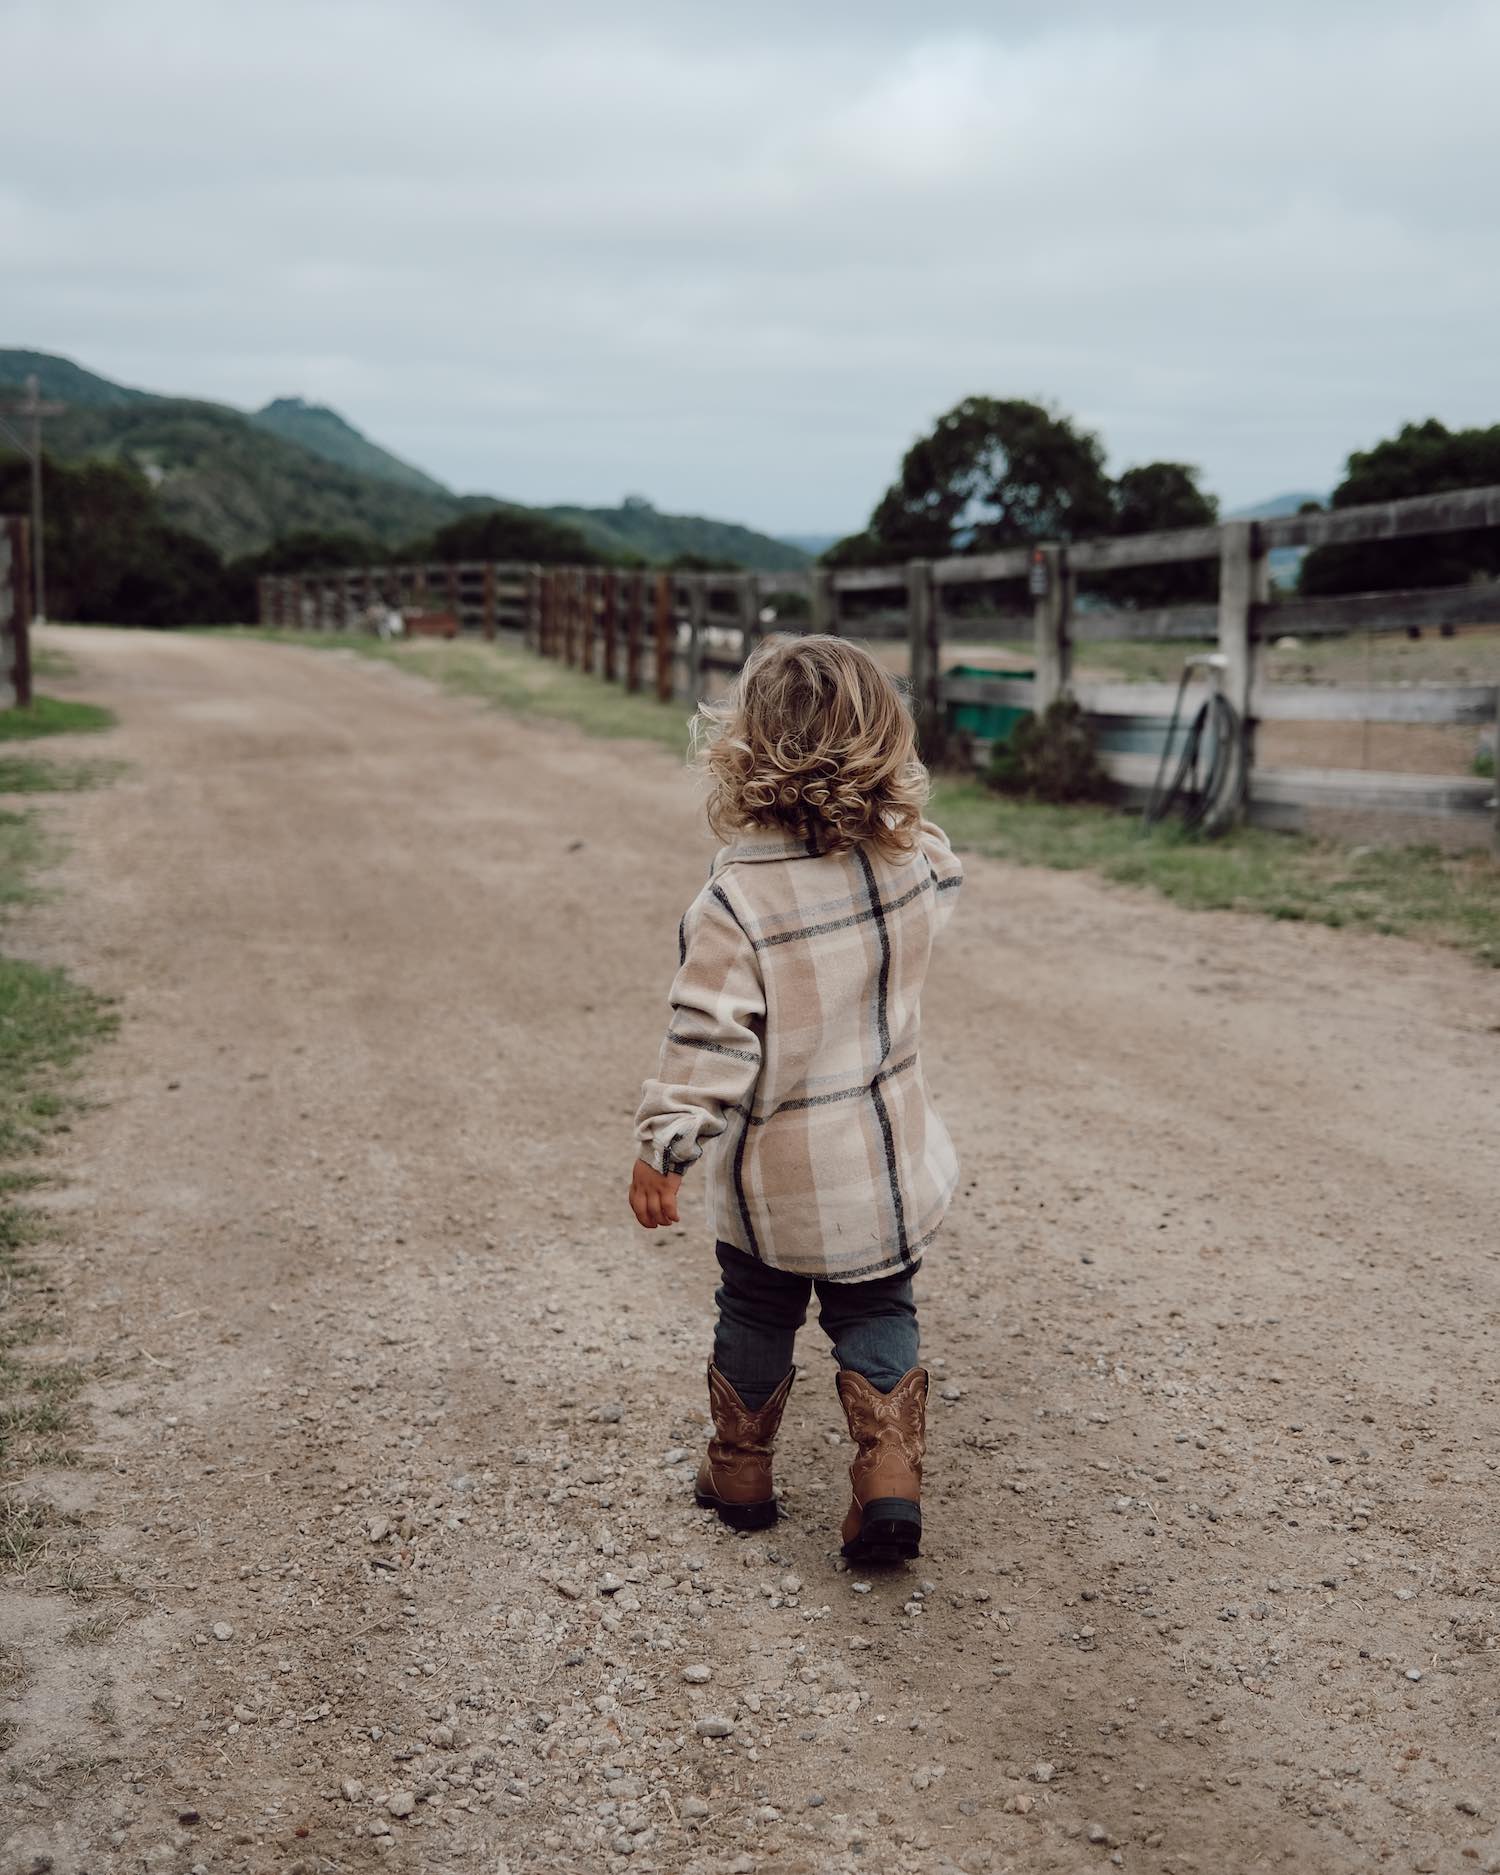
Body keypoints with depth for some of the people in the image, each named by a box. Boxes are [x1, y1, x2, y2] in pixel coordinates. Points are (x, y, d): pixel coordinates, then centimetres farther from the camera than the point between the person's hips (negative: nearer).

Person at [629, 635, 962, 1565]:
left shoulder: (736, 902, -25)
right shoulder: (916, 861, -11)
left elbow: (708, 1044, -22)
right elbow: (947, 877, 15)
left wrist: (662, 1148, -11)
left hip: (774, 1173, -3)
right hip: (891, 1157, 3)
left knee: (756, 1315, 19)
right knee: (877, 1315, 19)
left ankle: (740, 1472, 35)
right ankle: (891, 1476, 7)